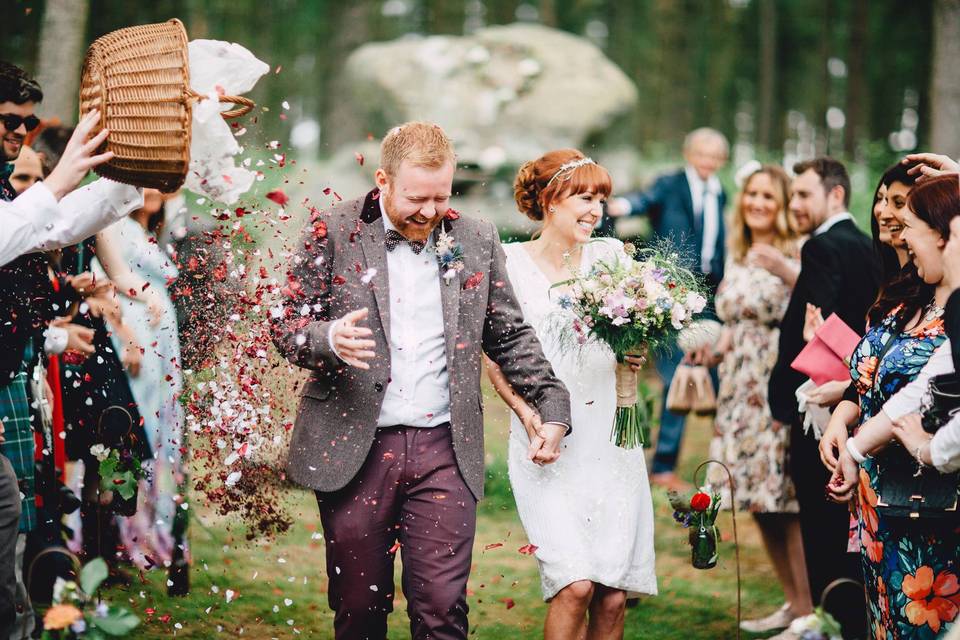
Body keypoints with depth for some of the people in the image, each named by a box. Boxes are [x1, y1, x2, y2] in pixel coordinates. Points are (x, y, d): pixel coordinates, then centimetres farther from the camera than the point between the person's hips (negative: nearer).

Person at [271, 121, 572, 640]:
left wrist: (552, 405, 7)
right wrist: (329, 339, -21)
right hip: (353, 449, -1)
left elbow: (510, 336, 16)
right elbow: (287, 324, 0)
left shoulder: (477, 241, 9)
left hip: (444, 451, 1)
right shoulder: (333, 232, 1)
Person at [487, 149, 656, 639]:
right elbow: (495, 359, 1)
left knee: (613, 595, 0)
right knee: (575, 586, -16)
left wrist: (635, 353, -5)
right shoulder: (510, 263, -1)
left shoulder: (611, 255, 8)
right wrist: (526, 414, -14)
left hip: (610, 439, 3)